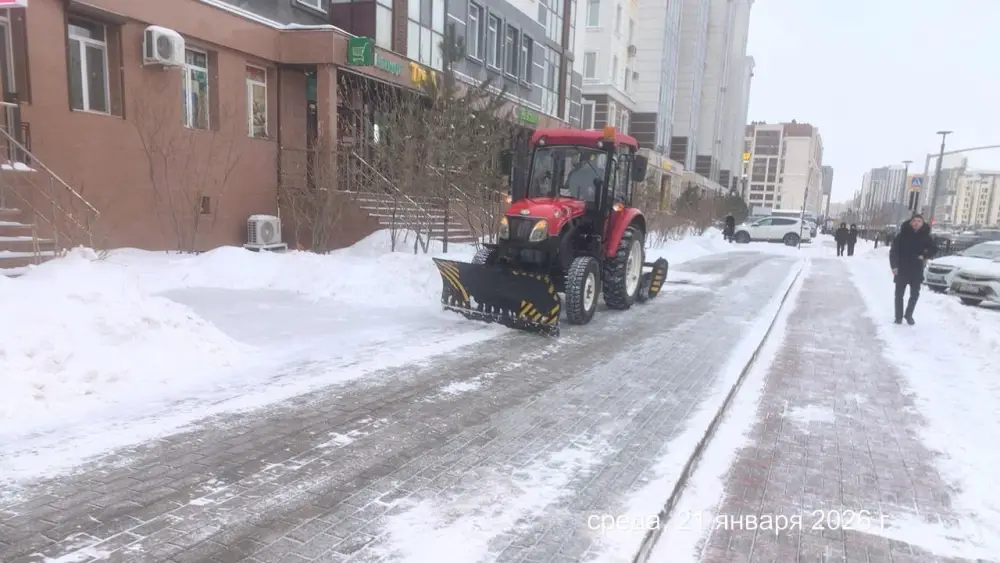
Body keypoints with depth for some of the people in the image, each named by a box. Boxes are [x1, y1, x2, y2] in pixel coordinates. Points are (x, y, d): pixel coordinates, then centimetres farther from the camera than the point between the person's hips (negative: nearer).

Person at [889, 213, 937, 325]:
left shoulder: (925, 236, 1)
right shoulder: (902, 234, -6)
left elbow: (934, 249, 12)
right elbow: (893, 250, -7)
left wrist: (924, 256, -6)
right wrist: (894, 266, -15)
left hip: (917, 270, 2)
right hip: (902, 269, -2)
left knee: (915, 294, 10)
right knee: (899, 294, 4)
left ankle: (908, 315, 27)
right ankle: (898, 317, 13)